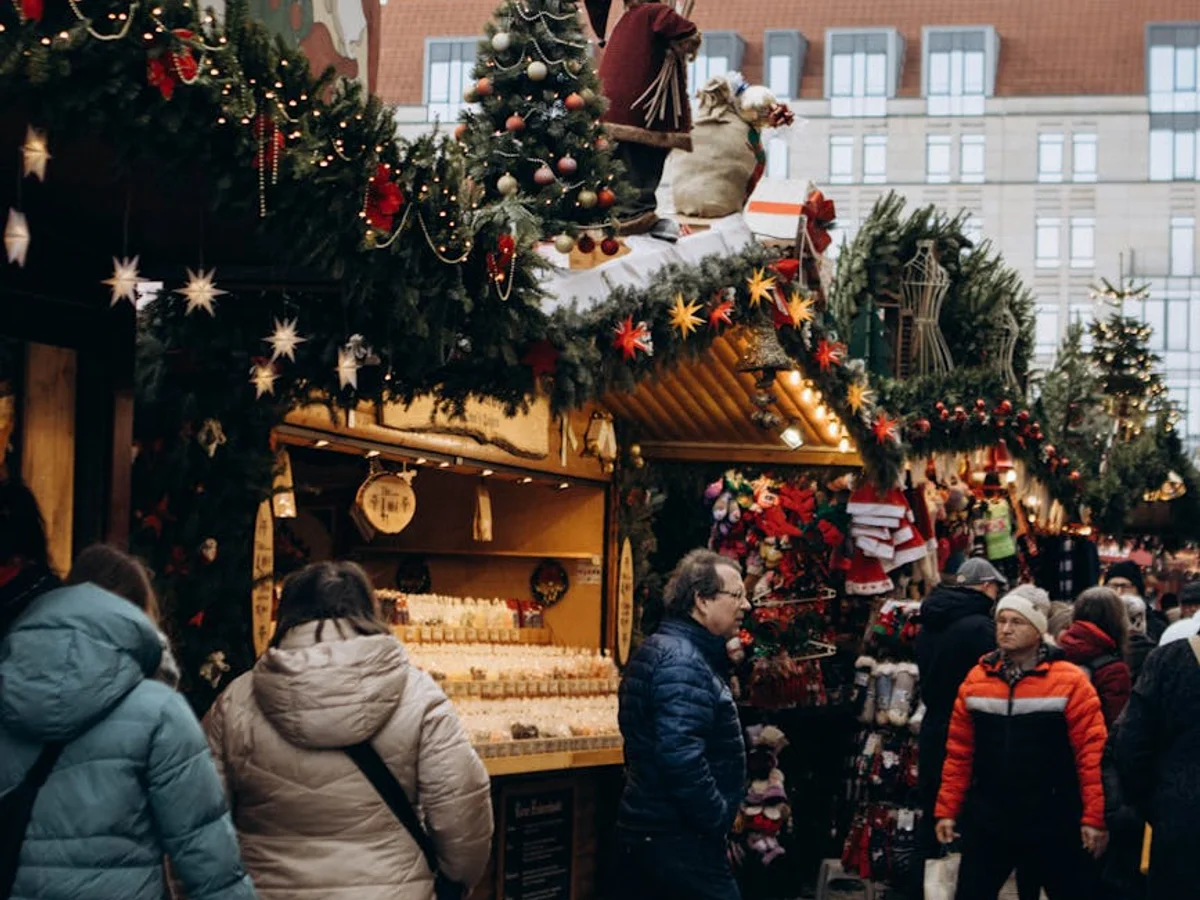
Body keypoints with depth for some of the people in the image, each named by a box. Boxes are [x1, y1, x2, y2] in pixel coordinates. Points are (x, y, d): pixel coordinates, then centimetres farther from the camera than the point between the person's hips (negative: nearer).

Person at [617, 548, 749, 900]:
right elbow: (683, 759, -27)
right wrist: (719, 819, -17)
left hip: (651, 833, 10)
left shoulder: (660, 649, 15)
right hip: (677, 843, -10)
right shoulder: (683, 661, -17)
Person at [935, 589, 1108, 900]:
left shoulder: (1070, 682, -8)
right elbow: (959, 752, 8)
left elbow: (1092, 753, -10)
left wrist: (1093, 817, -13)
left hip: (1052, 824, -3)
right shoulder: (976, 679, 4)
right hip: (986, 821, 3)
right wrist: (948, 809, 6)